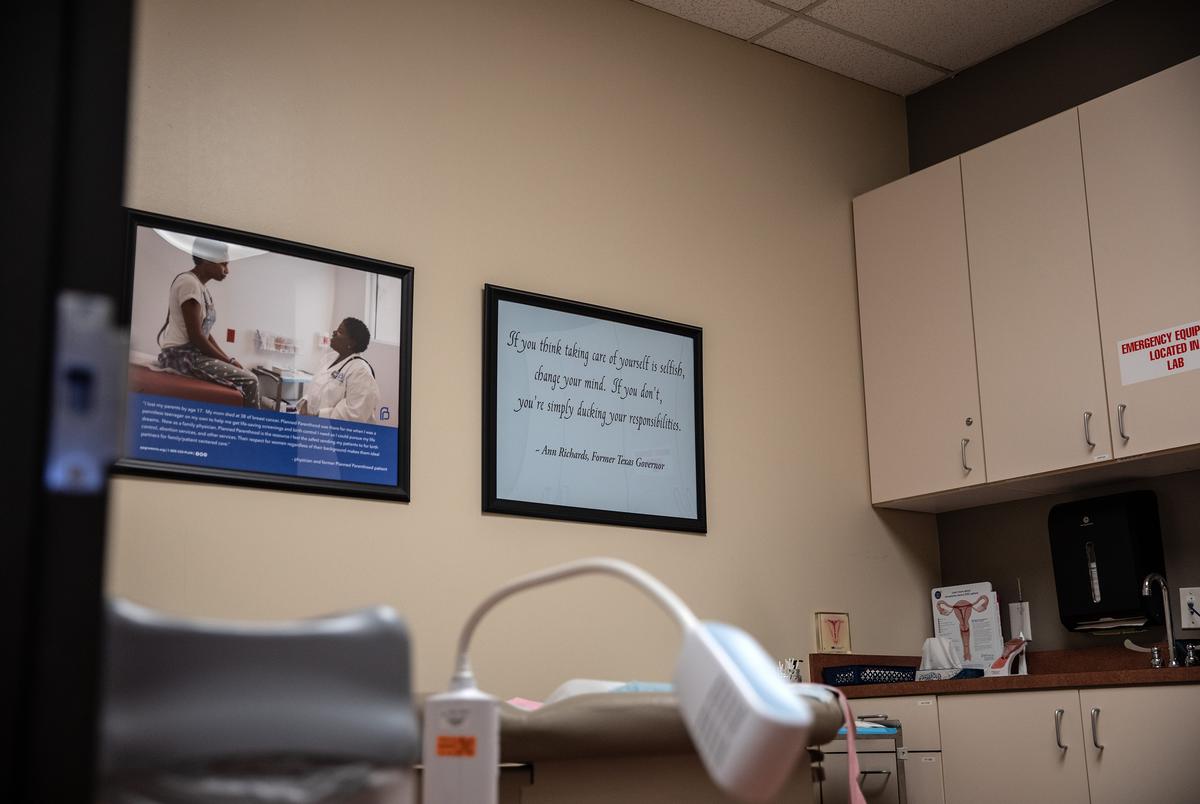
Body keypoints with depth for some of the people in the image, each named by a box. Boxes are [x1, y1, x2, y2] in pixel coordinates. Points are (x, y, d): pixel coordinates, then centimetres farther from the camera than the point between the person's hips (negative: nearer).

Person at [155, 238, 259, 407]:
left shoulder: (200, 286, 16)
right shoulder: (189, 283, -15)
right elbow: (196, 336, -20)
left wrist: (228, 360, 5)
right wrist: (228, 361, -12)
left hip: (194, 353, 10)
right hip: (182, 354, -10)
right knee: (249, 382, -15)